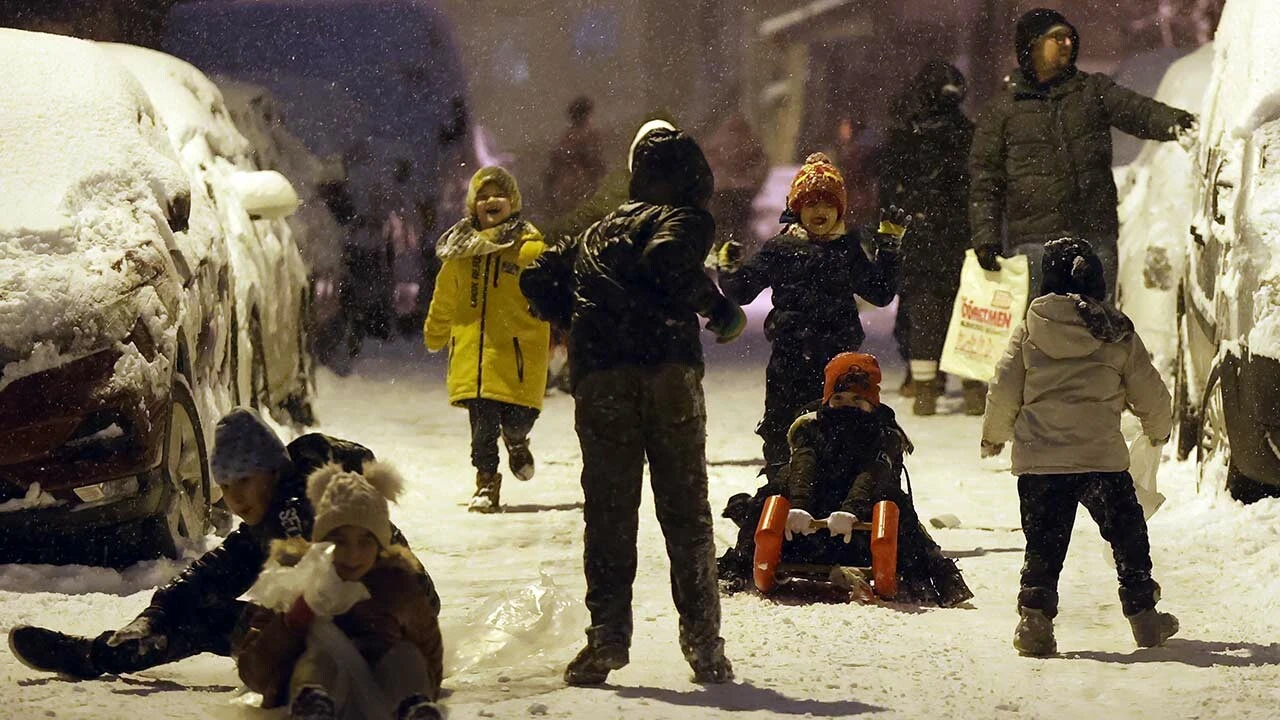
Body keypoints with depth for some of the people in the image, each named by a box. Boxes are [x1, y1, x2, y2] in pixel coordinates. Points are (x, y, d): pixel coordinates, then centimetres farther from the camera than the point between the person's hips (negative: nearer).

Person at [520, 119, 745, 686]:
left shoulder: (599, 231, 26)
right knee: (686, 510, 3)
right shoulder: (687, 219, 8)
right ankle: (703, 643, 0)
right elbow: (666, 261, -14)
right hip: (667, 367, -3)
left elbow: (539, 280, 26)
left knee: (608, 510, 5)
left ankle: (609, 633, -6)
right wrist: (718, 309, -2)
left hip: (598, 377, 3)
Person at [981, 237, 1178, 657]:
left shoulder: (1030, 329, 0)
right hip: (1102, 459, 0)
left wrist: (993, 435, 22)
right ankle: (1143, 615, 19)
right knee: (1128, 537, 16)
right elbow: (1149, 394, 10)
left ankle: (1035, 621, -3)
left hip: (1039, 460, 0)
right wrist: (1159, 429, 32)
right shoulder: (1118, 335, 2)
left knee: (1044, 544, 8)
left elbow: (1004, 392, 4)